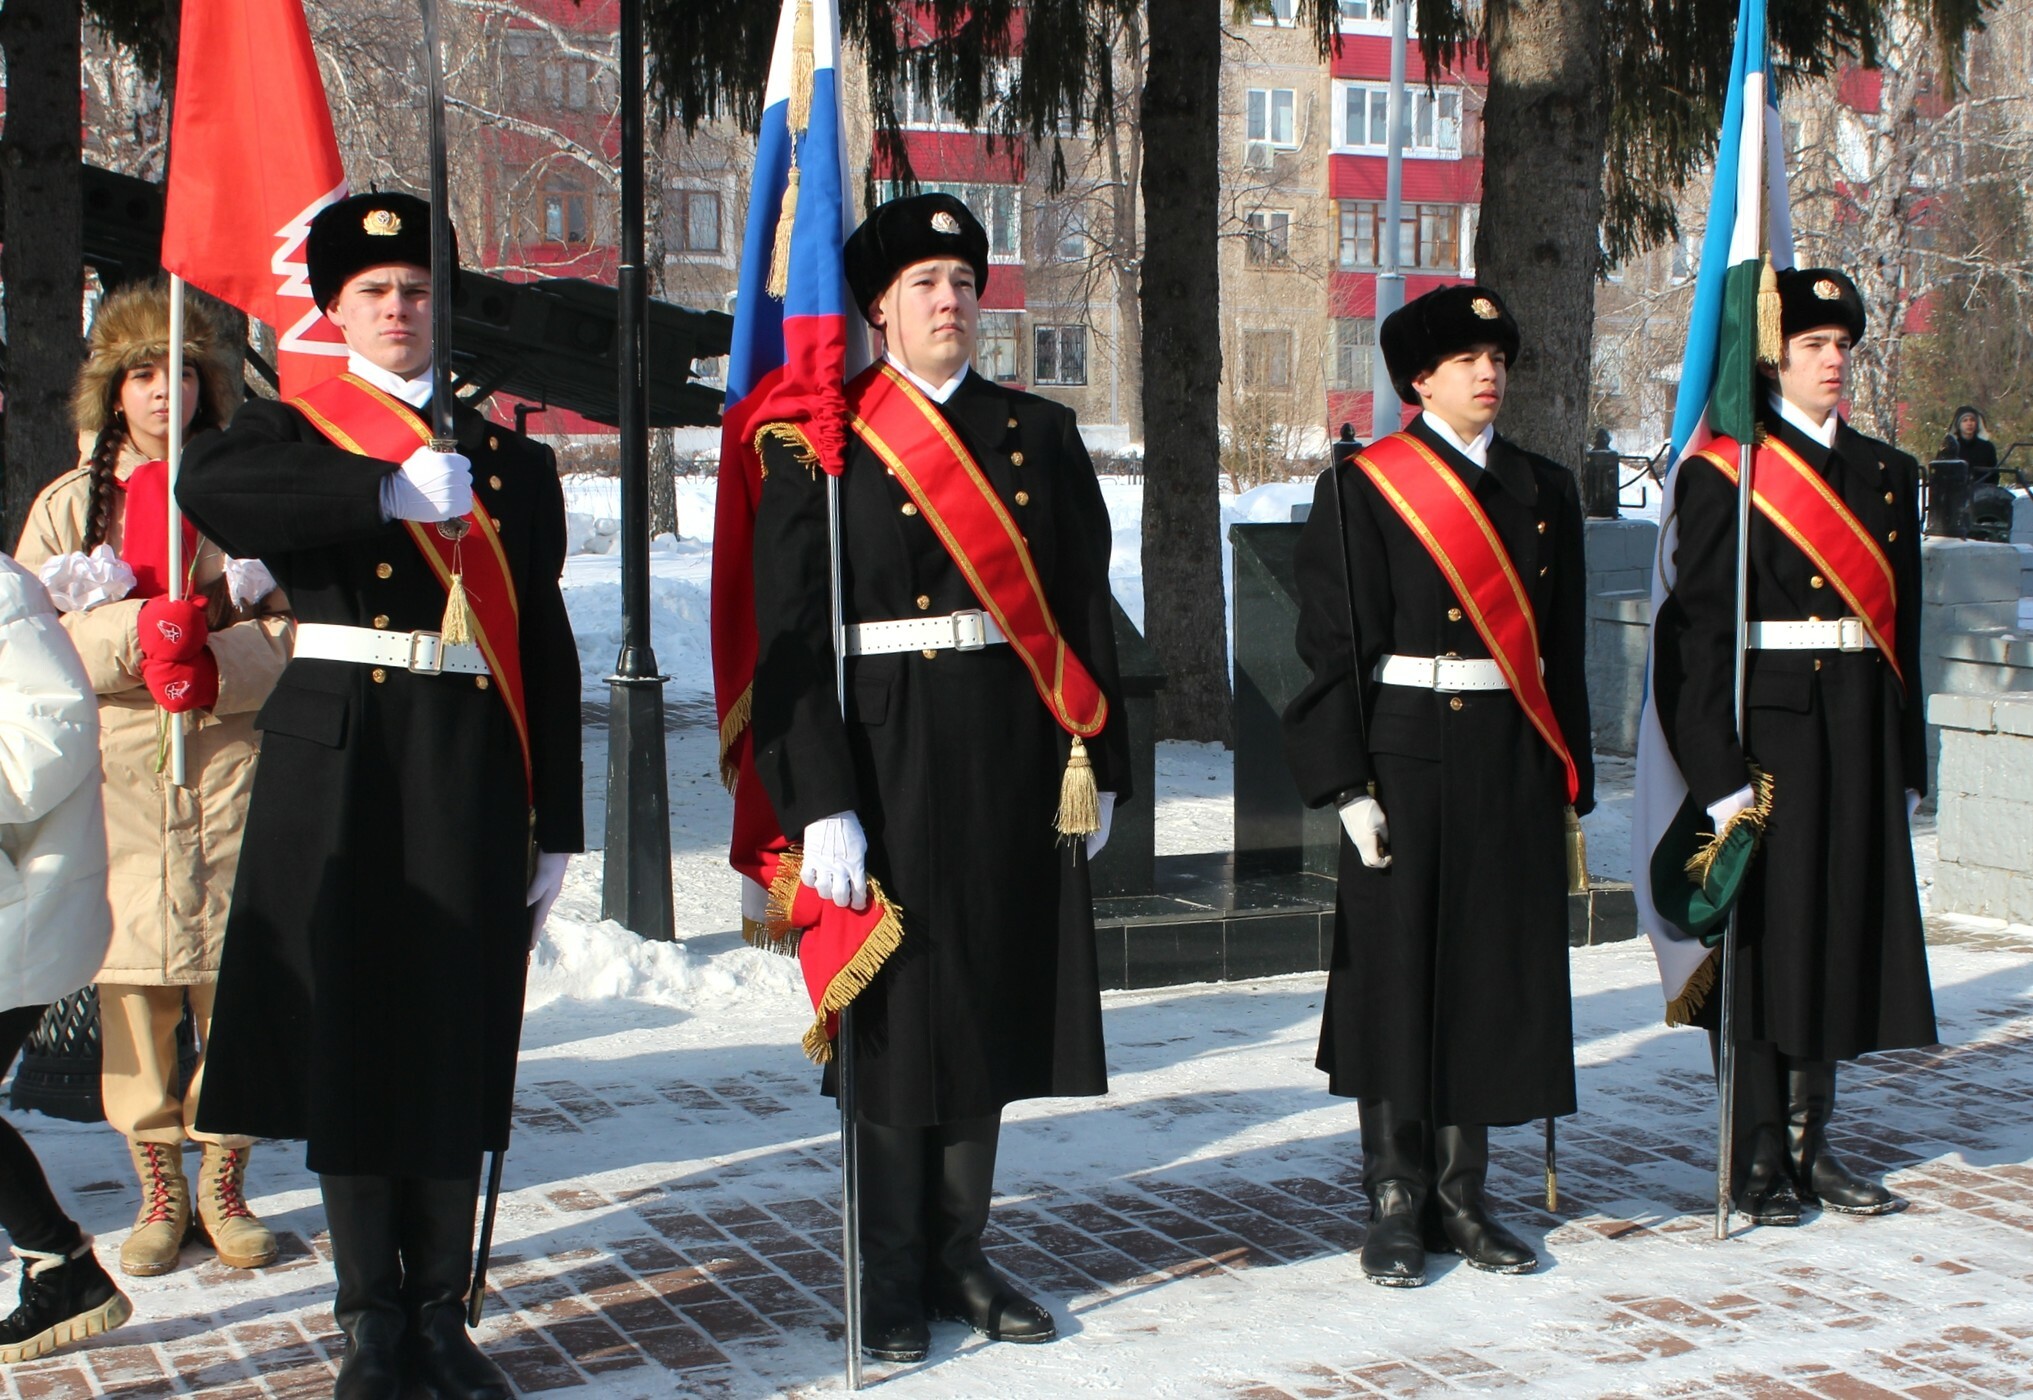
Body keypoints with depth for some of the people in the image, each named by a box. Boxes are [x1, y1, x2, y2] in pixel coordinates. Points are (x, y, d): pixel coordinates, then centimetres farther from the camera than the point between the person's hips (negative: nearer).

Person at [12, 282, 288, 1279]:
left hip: (231, 764, -1)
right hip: (116, 777, 1)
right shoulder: (68, 504, 12)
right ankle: (158, 1189, 15)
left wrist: (217, 662, -16)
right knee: (132, 990, 1)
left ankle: (223, 1186, 13)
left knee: (237, 981, -1)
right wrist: (138, 633, -15)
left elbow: (296, 627, 2)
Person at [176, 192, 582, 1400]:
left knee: (459, 1039, 4)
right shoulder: (290, 434, 7)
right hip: (334, 766, -1)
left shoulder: (510, 461, 12)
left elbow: (546, 652, 9)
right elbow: (211, 493, -19)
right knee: (346, 1037, 3)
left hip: (471, 776, 1)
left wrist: (555, 825, 4)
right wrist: (393, 492, -24)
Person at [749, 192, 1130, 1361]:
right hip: (887, 756, -4)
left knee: (991, 1001, 10)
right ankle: (891, 1281, 16)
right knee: (894, 1013, 3)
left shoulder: (1042, 435, 10)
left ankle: (960, 1257, 24)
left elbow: (1085, 611, 8)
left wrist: (1098, 766, 3)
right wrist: (820, 803, -15)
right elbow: (792, 634, -8)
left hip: (1015, 763, 4)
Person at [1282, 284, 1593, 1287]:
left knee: (1494, 971, 7)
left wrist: (1569, 780, 9)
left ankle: (1461, 1197, 19)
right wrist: (1350, 785, -13)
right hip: (1408, 759, -4)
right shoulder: (1364, 489, -3)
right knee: (1396, 971, 1)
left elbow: (1562, 648, 13)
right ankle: (1395, 1207, 12)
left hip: (1514, 768, 5)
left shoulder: (1544, 491, 12)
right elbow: (1334, 647, -6)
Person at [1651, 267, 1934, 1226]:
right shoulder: (1724, 472, -5)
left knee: (1841, 929, 10)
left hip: (1860, 734, 6)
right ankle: (1758, 1161, 10)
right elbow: (1700, 625, -10)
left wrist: (1905, 763, 10)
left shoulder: (1886, 473, 13)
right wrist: (1718, 770, -17)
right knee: (1761, 931, 0)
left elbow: (1902, 624, 13)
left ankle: (1811, 1145, 22)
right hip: (1767, 724, -5)